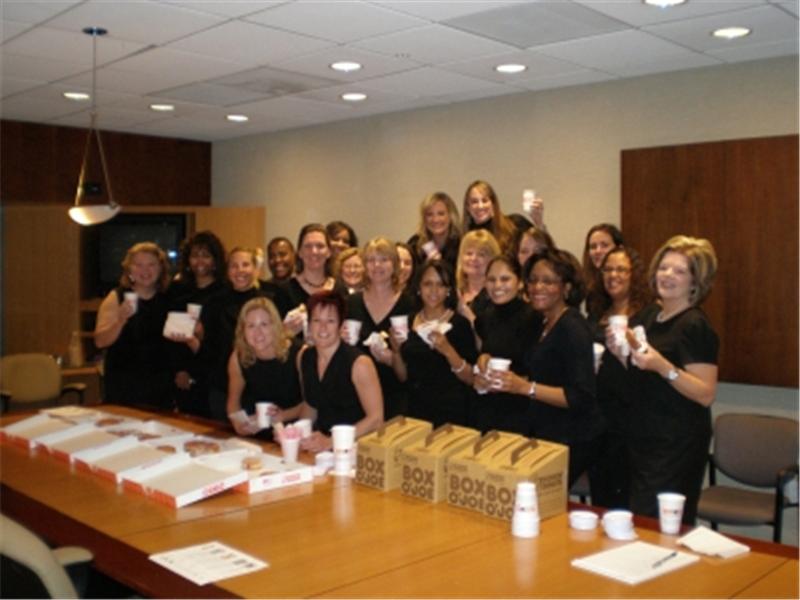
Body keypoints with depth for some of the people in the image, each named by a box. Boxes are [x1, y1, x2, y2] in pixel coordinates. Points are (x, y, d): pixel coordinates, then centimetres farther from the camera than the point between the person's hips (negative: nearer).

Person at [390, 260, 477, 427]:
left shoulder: (460, 324, -8)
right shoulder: (408, 321, 5)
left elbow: (471, 379, -10)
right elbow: (403, 376, 11)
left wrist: (447, 350, -23)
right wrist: (396, 350, -7)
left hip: (450, 414, -4)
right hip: (415, 410, 4)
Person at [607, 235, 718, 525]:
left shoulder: (695, 326, -14)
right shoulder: (649, 315, 10)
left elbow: (706, 394, -20)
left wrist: (662, 366, -31)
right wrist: (621, 353, 3)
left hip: (677, 445, -8)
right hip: (644, 438, 8)